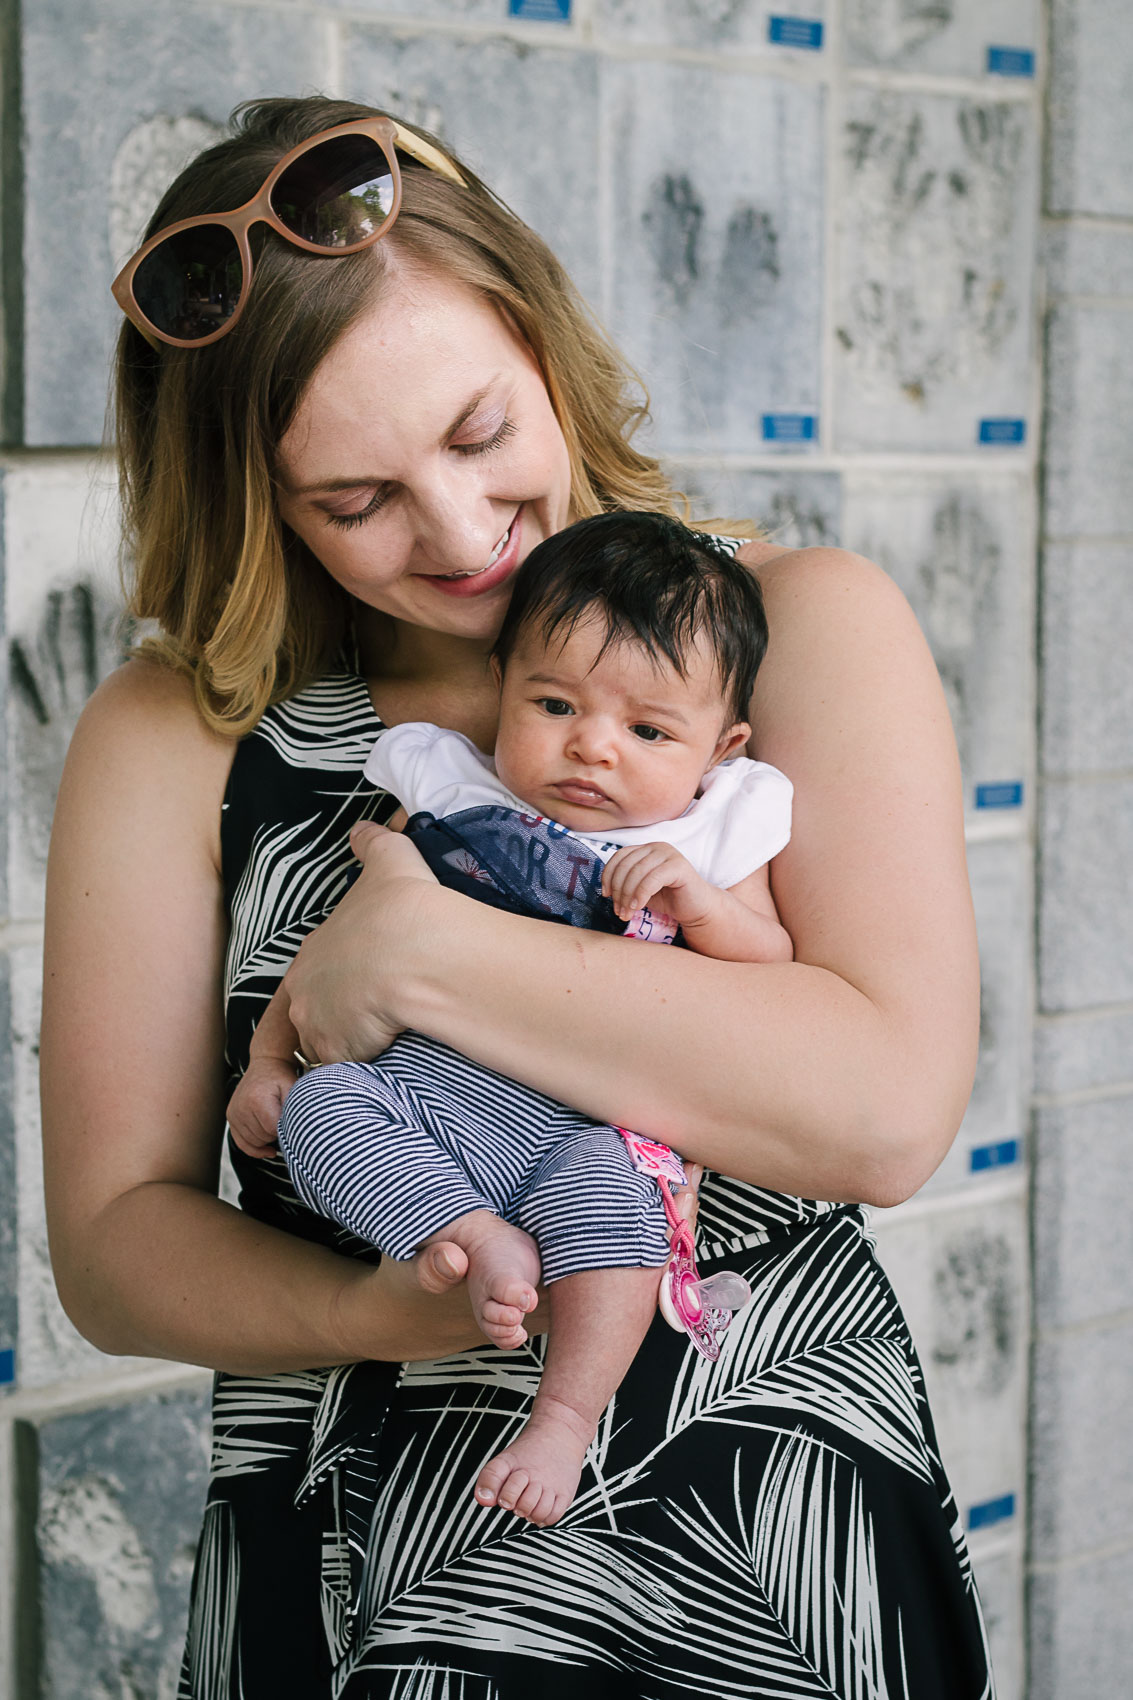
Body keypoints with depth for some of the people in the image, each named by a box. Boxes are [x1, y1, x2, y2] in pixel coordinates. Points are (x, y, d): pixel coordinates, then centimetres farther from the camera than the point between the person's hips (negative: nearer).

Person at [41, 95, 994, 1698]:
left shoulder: (804, 628, -6)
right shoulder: (170, 741, -3)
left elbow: (889, 1110, -19)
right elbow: (112, 1236, -2)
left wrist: (415, 952, -18)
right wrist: (370, 1316, -22)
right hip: (355, 1570, 1)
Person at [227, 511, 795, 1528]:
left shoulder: (710, 832, 13)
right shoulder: (448, 788, 14)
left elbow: (777, 973, 7)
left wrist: (699, 905, -11)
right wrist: (268, 1058, 13)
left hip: (594, 1118, -2)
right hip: (427, 1083, 2)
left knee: (609, 1190, -34)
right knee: (320, 1110, -25)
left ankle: (566, 1416, -24)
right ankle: (484, 1241, -26)